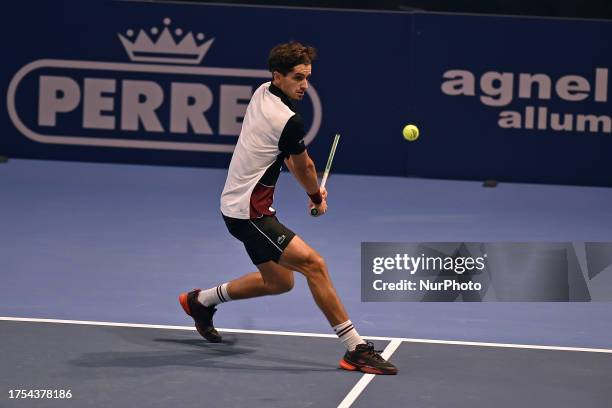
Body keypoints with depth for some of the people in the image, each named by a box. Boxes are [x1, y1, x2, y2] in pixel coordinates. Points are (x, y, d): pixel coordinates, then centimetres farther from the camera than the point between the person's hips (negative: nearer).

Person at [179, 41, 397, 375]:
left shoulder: (261, 93, 6)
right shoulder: (289, 122, -22)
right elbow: (304, 167, 0)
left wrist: (312, 191, 15)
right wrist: (316, 196, 20)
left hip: (240, 205, 10)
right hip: (248, 213, -10)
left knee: (279, 280, 21)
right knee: (314, 264, -18)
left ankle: (202, 300, 38)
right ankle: (356, 350, -22)